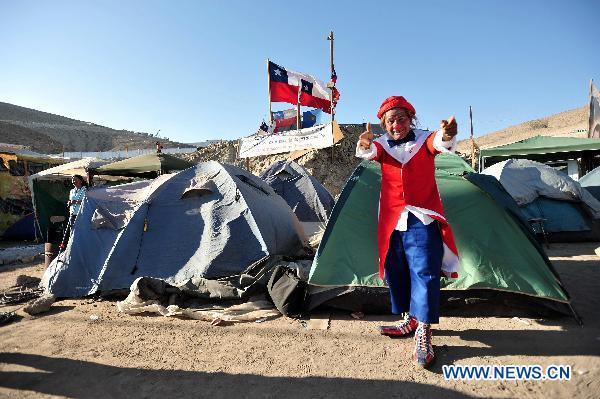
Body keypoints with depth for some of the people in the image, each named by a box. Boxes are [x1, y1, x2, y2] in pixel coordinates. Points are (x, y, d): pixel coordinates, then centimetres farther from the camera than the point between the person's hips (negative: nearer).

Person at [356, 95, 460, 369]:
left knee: (424, 271, -10)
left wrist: (446, 134, -49)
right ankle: (410, 320, 29)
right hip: (392, 221, 4)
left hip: (422, 220, -3)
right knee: (395, 272, 10)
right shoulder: (382, 145, 5)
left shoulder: (424, 140, 0)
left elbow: (440, 143, -23)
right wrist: (364, 144, -44)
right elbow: (369, 151, -18)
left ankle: (423, 334, -1)